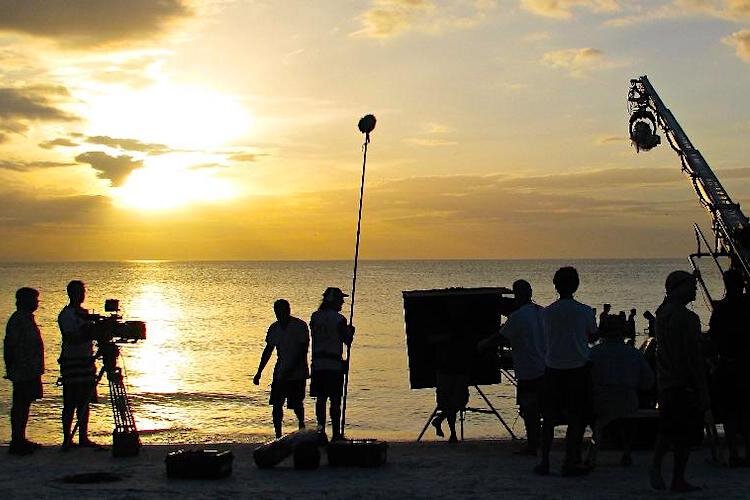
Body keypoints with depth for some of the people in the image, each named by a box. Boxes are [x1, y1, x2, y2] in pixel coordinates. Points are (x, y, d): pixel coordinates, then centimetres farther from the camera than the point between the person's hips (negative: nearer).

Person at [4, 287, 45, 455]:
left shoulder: (27, 318, 16)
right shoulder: (18, 319, -15)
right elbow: (10, 346, -19)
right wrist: (11, 369, -20)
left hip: (31, 372, 10)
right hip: (22, 372, -10)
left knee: (24, 405, 13)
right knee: (20, 406, -6)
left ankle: (20, 440, 20)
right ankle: (17, 443, -3)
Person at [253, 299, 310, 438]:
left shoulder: (300, 326, -10)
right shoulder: (274, 328, 7)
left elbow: (303, 351, -14)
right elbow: (268, 351, 15)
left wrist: (290, 370, -20)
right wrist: (259, 372, 12)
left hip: (297, 373, -5)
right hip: (280, 373, 5)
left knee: (296, 404, 0)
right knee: (276, 405, -3)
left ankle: (301, 424, 28)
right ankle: (278, 436, 3)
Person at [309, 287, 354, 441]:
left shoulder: (315, 317, 7)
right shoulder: (339, 319, -10)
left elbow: (315, 338, 13)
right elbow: (347, 341, -4)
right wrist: (350, 331, 15)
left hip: (318, 364, 5)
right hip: (334, 365, -5)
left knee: (320, 399, 11)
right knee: (335, 401, 0)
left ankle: (321, 430, 10)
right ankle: (335, 433, 1)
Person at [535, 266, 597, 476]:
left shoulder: (547, 312, -1)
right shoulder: (584, 311, -6)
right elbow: (592, 335, 7)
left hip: (553, 369, 2)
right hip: (578, 367, -2)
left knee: (549, 418, 10)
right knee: (576, 419, 4)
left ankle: (544, 461, 11)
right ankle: (571, 462, 3)